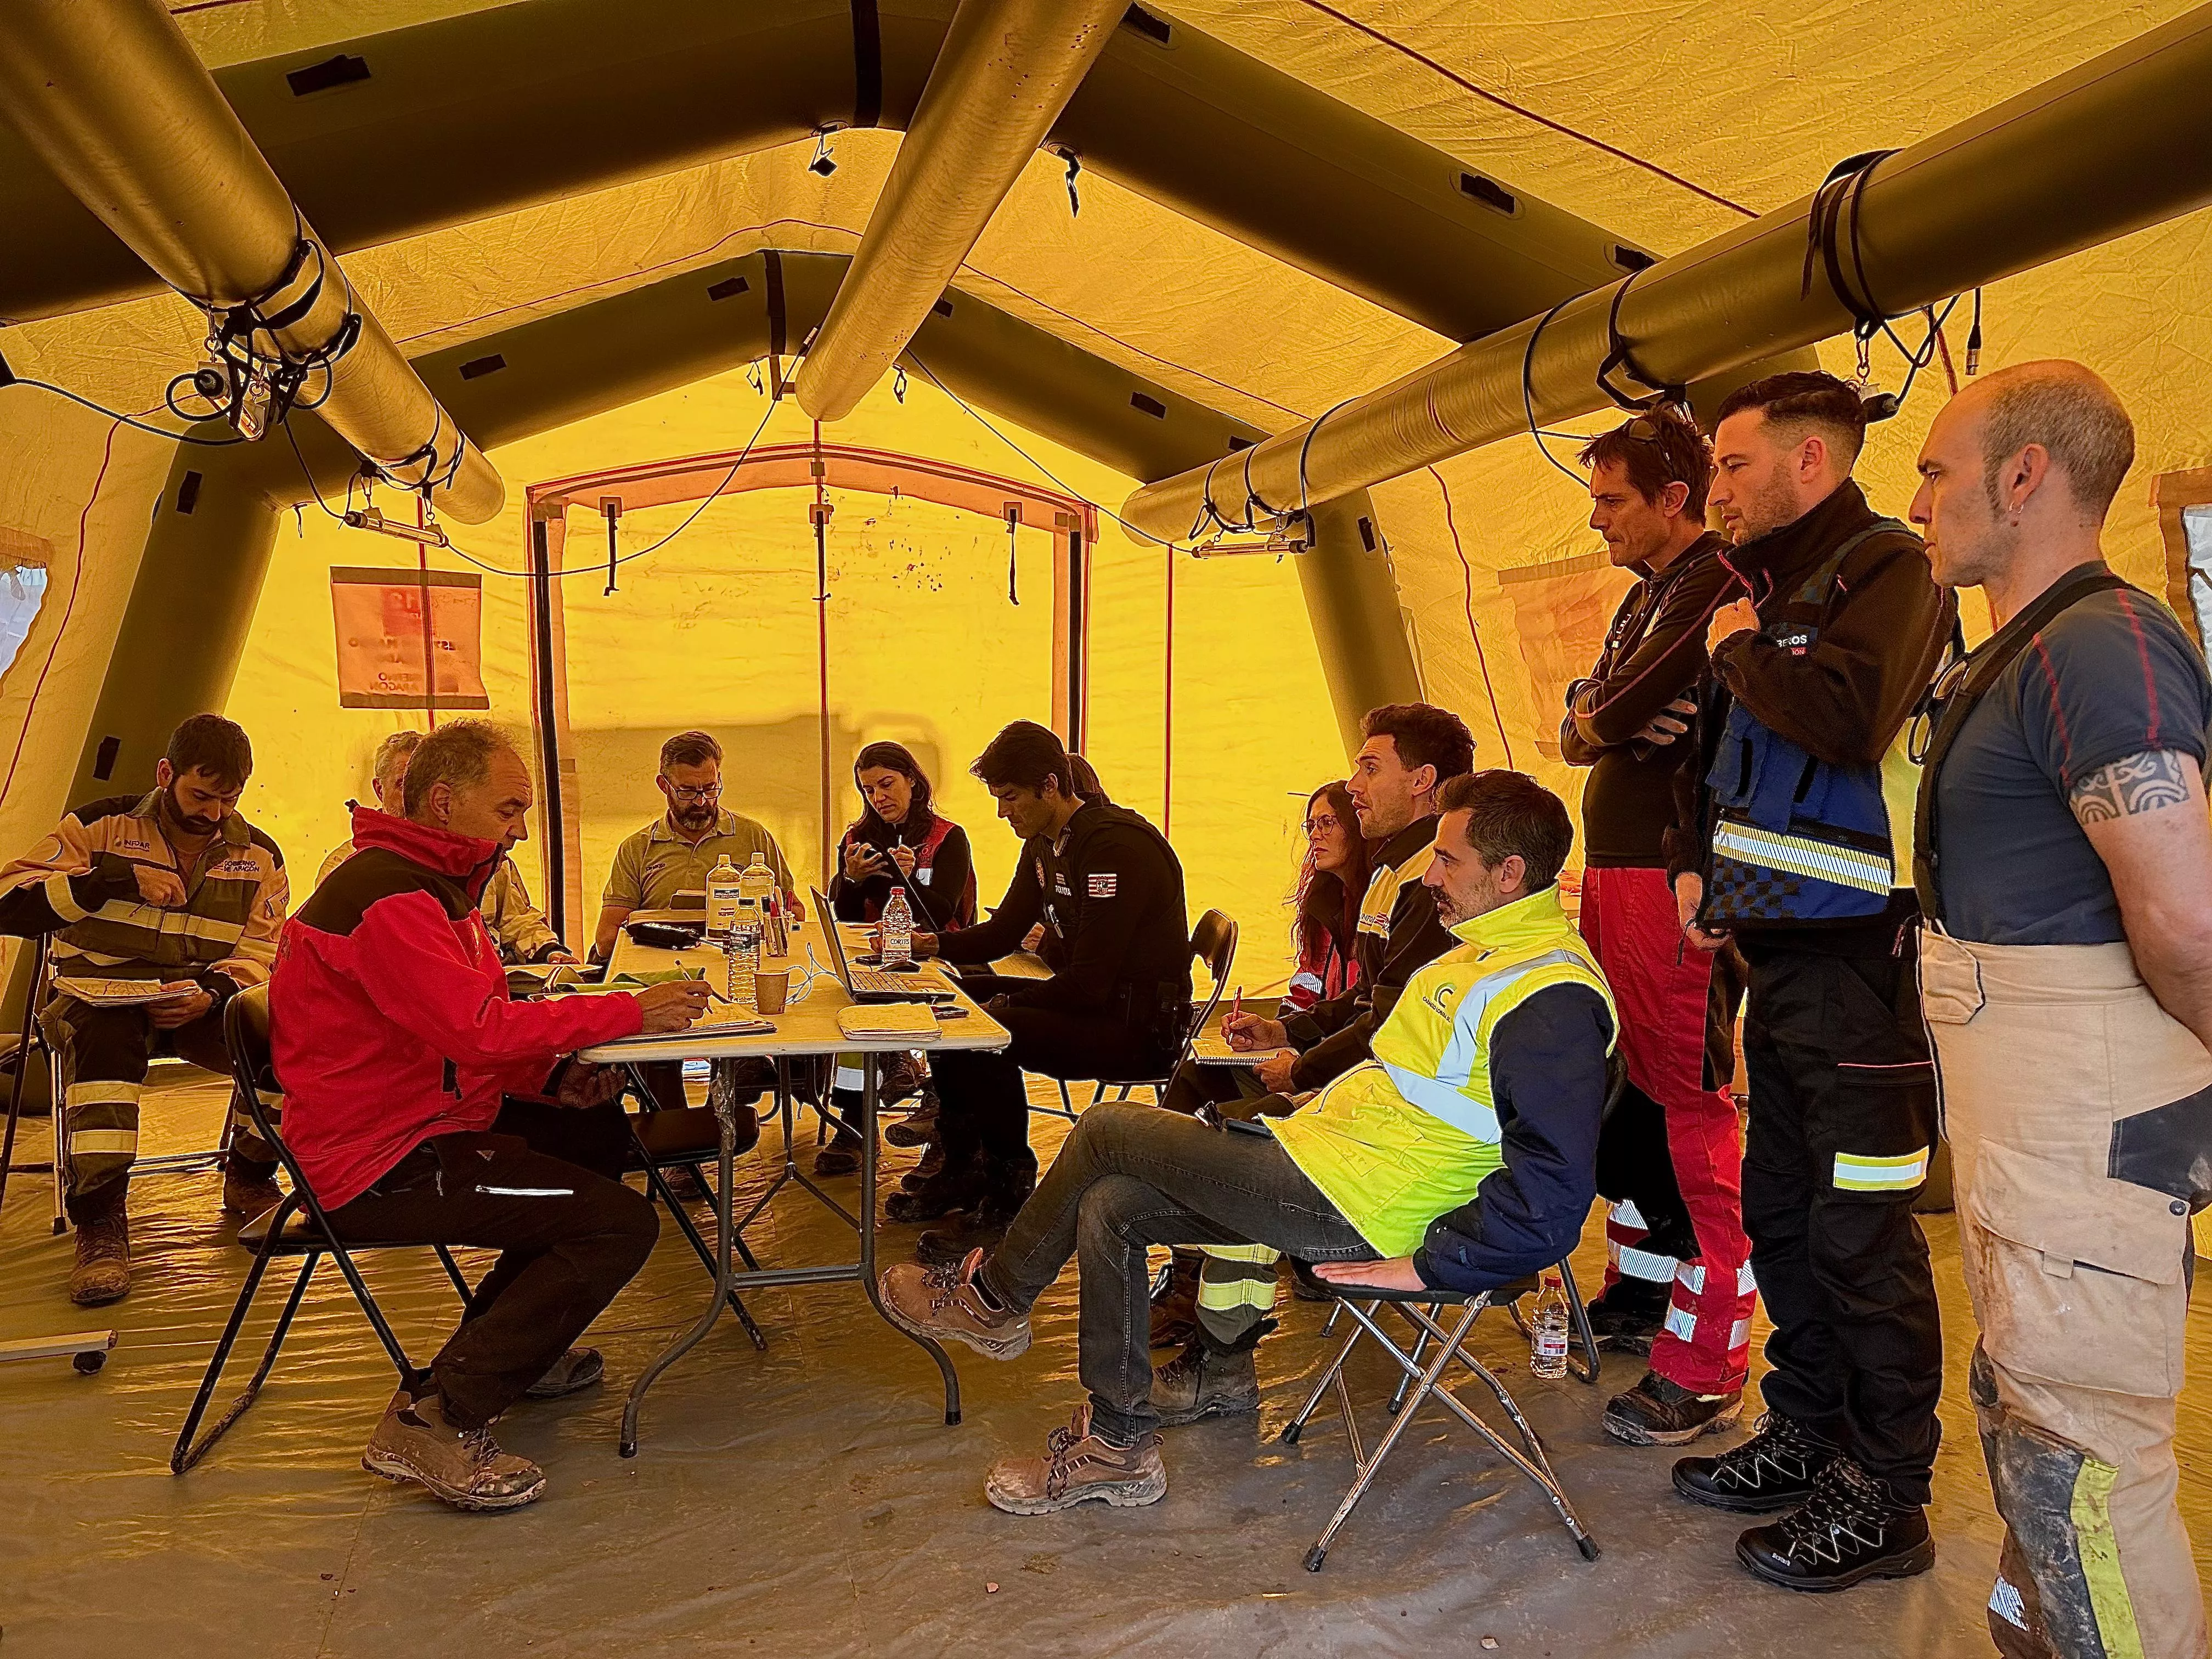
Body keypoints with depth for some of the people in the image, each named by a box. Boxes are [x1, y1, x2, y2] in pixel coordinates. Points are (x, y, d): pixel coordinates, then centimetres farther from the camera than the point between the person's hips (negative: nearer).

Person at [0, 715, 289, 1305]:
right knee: (102, 1035, -40)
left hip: (203, 1006, 3)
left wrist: (213, 993, -21)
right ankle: (99, 1220, -32)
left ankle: (250, 1178, -1)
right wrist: (119, 877, -23)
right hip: (104, 995, -2)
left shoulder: (257, 856, 4)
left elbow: (264, 952, 1)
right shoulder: (100, 828, -4)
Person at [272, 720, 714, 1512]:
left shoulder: (432, 882, 14)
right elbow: (476, 1030, -30)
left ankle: (505, 1341, 26)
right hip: (381, 1166, -11)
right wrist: (632, 1010, -24)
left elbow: (463, 1043, 14)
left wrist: (554, 1077, -4)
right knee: (622, 1224, -16)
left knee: (602, 1132, 22)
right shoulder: (385, 898, -20)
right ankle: (436, 1419, -12)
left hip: (424, 1126, 11)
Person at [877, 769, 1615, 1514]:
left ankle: (992, 1298, 21)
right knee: (1108, 1208, 7)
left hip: (1344, 1201, -10)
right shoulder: (1486, 948, 13)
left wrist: (1430, 1263, -21)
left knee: (1107, 1130, -2)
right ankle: (1117, 1446, 17)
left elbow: (1554, 1189, -26)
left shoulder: (1553, 1000, -20)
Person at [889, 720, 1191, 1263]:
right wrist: (932, 943, 0)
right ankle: (962, 1172, 15)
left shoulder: (1117, 845, -22)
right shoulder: (1044, 844, 9)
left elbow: (1091, 983, -26)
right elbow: (1002, 933, 17)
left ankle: (1007, 1195, -9)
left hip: (1138, 1025, -10)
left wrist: (1011, 1004, -16)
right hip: (1082, 1002, 10)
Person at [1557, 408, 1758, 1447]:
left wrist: (1598, 719, 2)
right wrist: (1595, 723, -3)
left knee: (1690, 1107, -6)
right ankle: (1640, 1287, 31)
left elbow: (1604, 717, -18)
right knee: (1628, 1091, 17)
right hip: (1612, 868, 10)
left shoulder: (1716, 587, -12)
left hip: (1671, 879, -10)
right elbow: (1581, 729, 17)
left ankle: (1705, 1368, 0)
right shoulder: (1645, 595, 20)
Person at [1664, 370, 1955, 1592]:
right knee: (1780, 1214, 17)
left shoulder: (1885, 567, -10)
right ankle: (1805, 1437, 31)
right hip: (1780, 956, 9)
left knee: (1861, 1235, -1)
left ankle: (1885, 1500, 12)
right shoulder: (1776, 591, 16)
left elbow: (1846, 713, -29)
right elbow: (1712, 760, 25)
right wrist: (1695, 862, 10)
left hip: (1860, 962, -9)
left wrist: (1743, 660, -11)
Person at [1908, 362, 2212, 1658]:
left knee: (2079, 1450, -2)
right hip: (2023, 1111, 11)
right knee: (2028, 1406, 23)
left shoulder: (2095, 645, -20)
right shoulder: (2022, 653, 14)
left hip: (2087, 1114, -11)